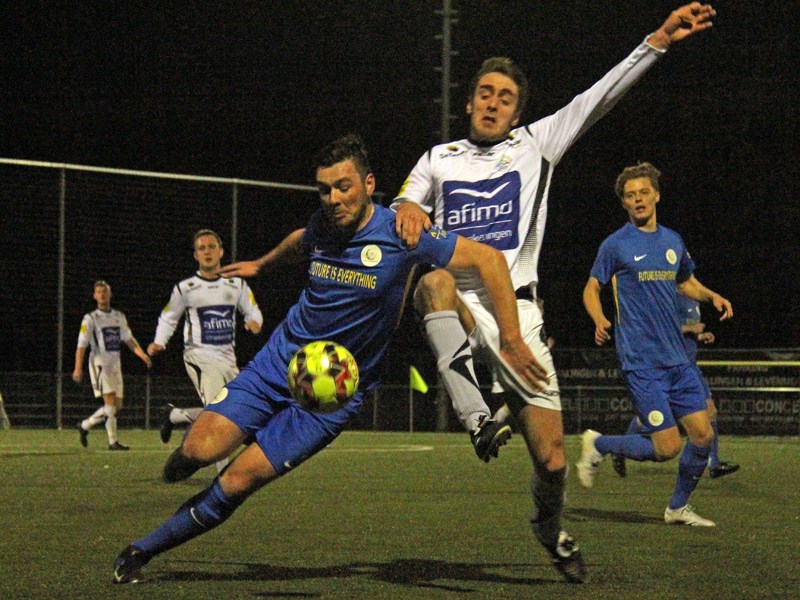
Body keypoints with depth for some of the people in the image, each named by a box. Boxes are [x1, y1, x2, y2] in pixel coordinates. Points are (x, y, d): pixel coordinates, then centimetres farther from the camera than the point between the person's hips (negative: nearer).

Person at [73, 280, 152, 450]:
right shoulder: (91, 318, -2)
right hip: (99, 362, -6)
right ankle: (113, 441, -11)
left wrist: (143, 355, -4)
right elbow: (81, 345, -7)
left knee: (117, 406, 5)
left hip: (115, 364, 6)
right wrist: (78, 368, -18)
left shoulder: (119, 317, 15)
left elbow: (129, 340, 12)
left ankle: (85, 425, 18)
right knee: (110, 402, -16)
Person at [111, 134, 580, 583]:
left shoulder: (399, 234, -18)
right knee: (201, 449, -15)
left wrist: (511, 342, -18)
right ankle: (183, 458, 24)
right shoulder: (322, 227, -2)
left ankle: (144, 550, 4)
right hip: (281, 357, 4)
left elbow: (489, 259, -16)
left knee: (238, 482, -13)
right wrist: (261, 264, 43)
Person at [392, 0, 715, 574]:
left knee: (552, 458, -4)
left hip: (514, 310, 0)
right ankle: (477, 415, -45)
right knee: (436, 280, -40)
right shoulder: (439, 159, 19)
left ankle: (549, 526, 30)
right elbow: (399, 213, 14)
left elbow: (600, 97, 5)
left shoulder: (535, 144, 13)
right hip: (455, 307, 0)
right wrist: (405, 209, -12)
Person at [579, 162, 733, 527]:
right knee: (667, 447, -11)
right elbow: (591, 290, 3)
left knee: (703, 434, 1)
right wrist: (600, 320, -18)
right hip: (641, 362, -6)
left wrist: (711, 296, 8)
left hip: (677, 359, 6)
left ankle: (679, 507, 20)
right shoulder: (616, 244, -3)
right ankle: (597, 446, 13)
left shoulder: (673, 241, 13)